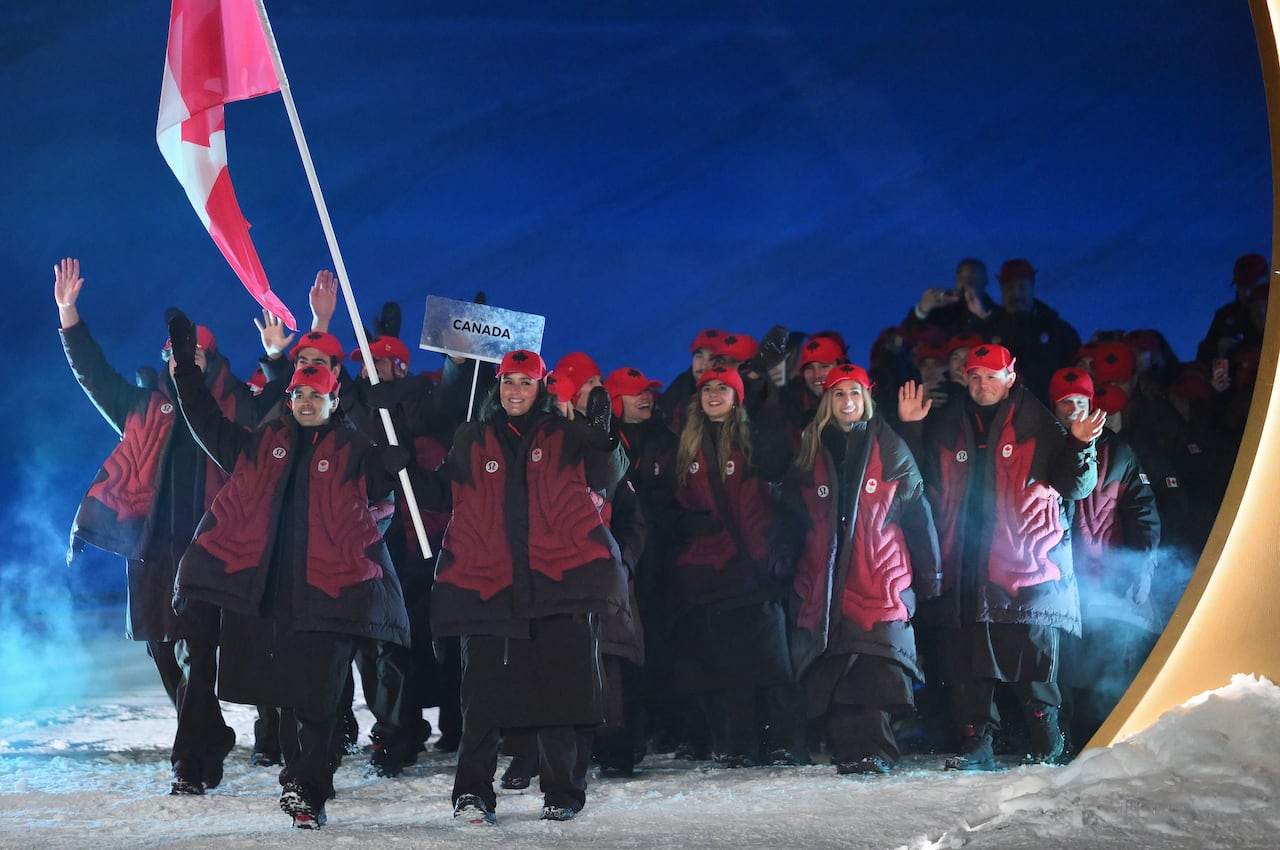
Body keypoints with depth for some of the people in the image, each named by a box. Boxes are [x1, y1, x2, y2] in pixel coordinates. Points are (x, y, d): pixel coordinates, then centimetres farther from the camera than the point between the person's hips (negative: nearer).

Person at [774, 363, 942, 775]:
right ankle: (848, 750, 0)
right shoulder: (811, 453, 15)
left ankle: (872, 751, -12)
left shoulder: (891, 451, 8)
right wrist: (783, 562, 8)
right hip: (824, 582, 3)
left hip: (881, 582, -2)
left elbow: (918, 513, 7)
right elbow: (790, 517, 18)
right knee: (832, 673, -4)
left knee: (879, 672, -13)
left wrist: (929, 572, 4)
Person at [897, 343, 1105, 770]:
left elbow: (1074, 486, 4)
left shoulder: (1037, 425, 3)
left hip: (1026, 563, -3)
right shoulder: (948, 426, 13)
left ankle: (1047, 742, 8)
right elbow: (925, 479, 23)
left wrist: (1080, 447, -13)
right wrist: (911, 429, 14)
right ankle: (976, 743, 7)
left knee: (1033, 652, -4)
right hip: (964, 566, 4)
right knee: (967, 658, 2)